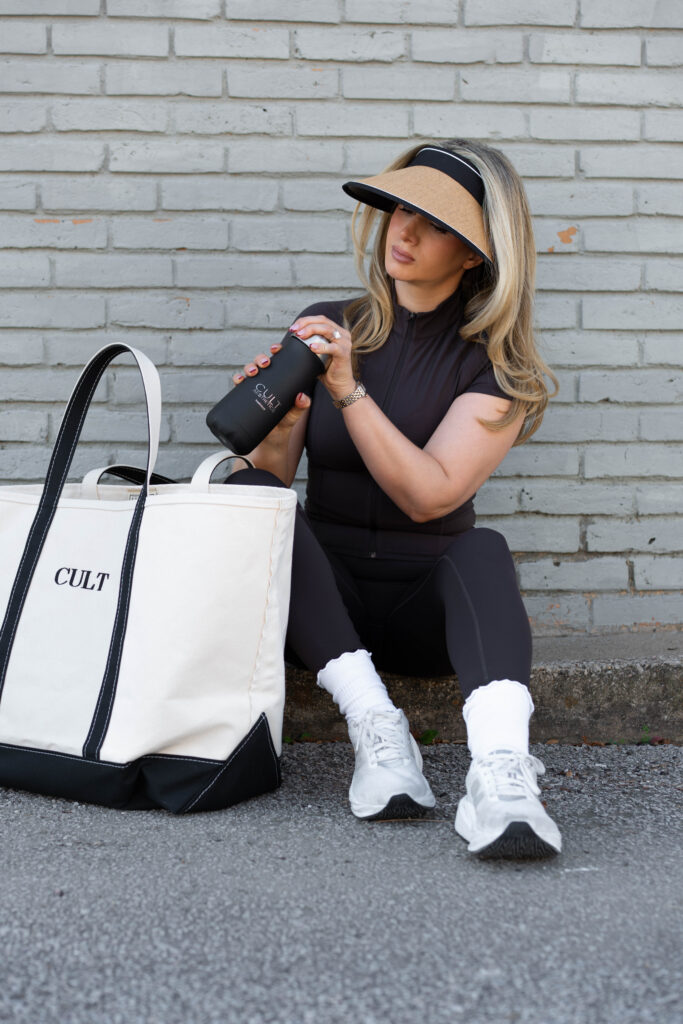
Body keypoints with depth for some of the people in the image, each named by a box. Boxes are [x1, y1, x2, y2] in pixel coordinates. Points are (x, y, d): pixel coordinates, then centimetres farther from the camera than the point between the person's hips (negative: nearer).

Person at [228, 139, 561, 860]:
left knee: (481, 550, -34)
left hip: (430, 609, -2)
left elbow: (427, 495, -16)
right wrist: (276, 428, -22)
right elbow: (273, 476, 0)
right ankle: (376, 729, -35)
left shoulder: (497, 366, -1)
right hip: (325, 597, 2)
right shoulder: (325, 330, 7)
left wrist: (347, 389, -22)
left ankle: (499, 771, -53)